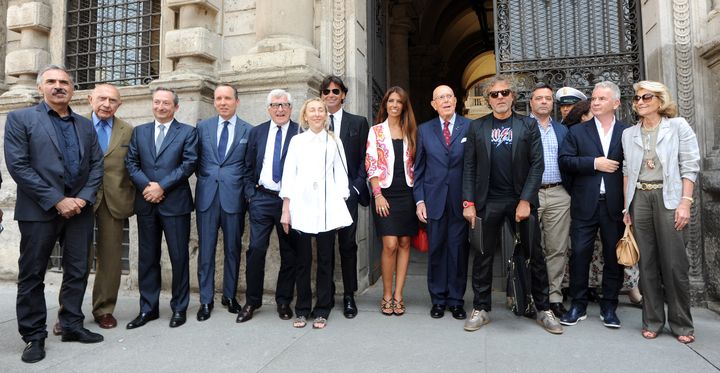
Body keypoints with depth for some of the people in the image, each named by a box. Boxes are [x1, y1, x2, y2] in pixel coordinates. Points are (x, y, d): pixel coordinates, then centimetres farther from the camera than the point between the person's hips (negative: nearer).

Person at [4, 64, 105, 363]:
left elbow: (97, 165, 8)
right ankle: (34, 336, 17)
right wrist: (57, 201, -15)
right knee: (32, 275, 5)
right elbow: (17, 165, -10)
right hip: (39, 210, -4)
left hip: (79, 210, 4)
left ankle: (72, 325, 23)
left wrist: (83, 198, -7)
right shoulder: (20, 119, 0)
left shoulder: (85, 125, 13)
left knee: (77, 272, 9)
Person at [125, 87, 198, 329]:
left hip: (175, 203, -3)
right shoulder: (139, 132, 14)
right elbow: (131, 163, 7)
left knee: (179, 257, 2)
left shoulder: (187, 132, 3)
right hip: (146, 203, 4)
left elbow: (189, 163, -7)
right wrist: (146, 186, -9)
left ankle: (179, 308, 15)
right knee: (147, 258, 9)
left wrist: (161, 186, -13)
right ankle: (148, 308, 20)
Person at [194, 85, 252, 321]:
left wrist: (244, 186, -1)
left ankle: (230, 296, 23)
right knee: (206, 249, 3)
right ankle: (206, 300, 14)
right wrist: (205, 178, 4)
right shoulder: (202, 127, 9)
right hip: (207, 195, 1)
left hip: (234, 196, -1)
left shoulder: (248, 131, 4)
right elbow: (196, 159, 13)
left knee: (233, 249, 8)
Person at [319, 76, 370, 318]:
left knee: (348, 245, 3)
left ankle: (349, 296, 14)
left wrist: (355, 188, -5)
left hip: (347, 193, -1)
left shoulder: (358, 123, 9)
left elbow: (365, 160, 5)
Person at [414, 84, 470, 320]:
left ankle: (456, 300, 18)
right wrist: (419, 200, 2)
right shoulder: (424, 130, 9)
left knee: (458, 249, 5)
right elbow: (419, 168, 9)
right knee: (436, 249, 6)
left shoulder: (470, 128, 2)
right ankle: (438, 299, 20)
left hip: (461, 200, -1)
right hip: (434, 200, 1)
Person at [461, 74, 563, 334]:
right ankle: (481, 309, 19)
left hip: (521, 200, 0)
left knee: (534, 255, 5)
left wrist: (525, 201, -9)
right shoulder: (477, 127, 6)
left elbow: (537, 164, -1)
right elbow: (470, 167, 4)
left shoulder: (528, 125, 4)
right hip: (487, 201, 1)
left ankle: (543, 309, 20)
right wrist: (468, 202, -3)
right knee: (483, 256, 6)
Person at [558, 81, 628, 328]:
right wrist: (595, 163, -14)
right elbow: (564, 161, -4)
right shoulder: (578, 131, 7)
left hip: (615, 205, 1)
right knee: (580, 254, 2)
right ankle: (578, 306, 15)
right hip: (585, 204, 0)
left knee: (614, 256, 7)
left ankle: (609, 307, 21)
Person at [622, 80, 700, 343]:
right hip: (640, 198, 3)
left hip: (668, 197, -3)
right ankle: (652, 321, 14)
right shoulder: (629, 134, 13)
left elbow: (690, 167, -2)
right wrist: (627, 208, 8)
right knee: (647, 262, 5)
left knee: (674, 263, -3)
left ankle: (681, 324, 10)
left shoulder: (678, 126, 4)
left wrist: (685, 203, -11)